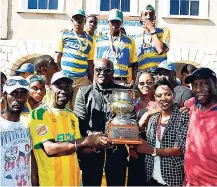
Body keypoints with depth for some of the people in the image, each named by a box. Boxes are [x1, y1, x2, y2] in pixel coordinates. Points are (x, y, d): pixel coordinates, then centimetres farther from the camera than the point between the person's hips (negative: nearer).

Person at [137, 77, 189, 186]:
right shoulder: (152, 118, 5)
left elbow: (181, 150, -16)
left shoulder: (183, 117, -10)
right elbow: (148, 146, 10)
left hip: (173, 179, -4)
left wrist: (153, 151, -21)